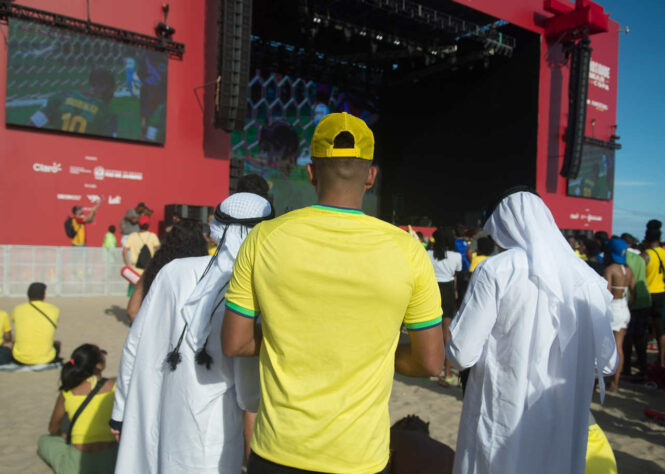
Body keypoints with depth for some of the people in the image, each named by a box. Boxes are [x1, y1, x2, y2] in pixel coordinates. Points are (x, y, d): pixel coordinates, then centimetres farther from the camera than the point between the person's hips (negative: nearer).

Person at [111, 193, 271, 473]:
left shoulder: (175, 271, -7)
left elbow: (134, 347, 0)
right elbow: (249, 398, -14)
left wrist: (121, 411, 14)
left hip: (146, 425, 4)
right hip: (207, 447, -4)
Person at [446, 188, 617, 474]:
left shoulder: (495, 271, -14)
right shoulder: (586, 277, -2)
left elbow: (462, 354, -15)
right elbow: (607, 363, 4)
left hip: (501, 425, -4)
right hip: (565, 427, 4)